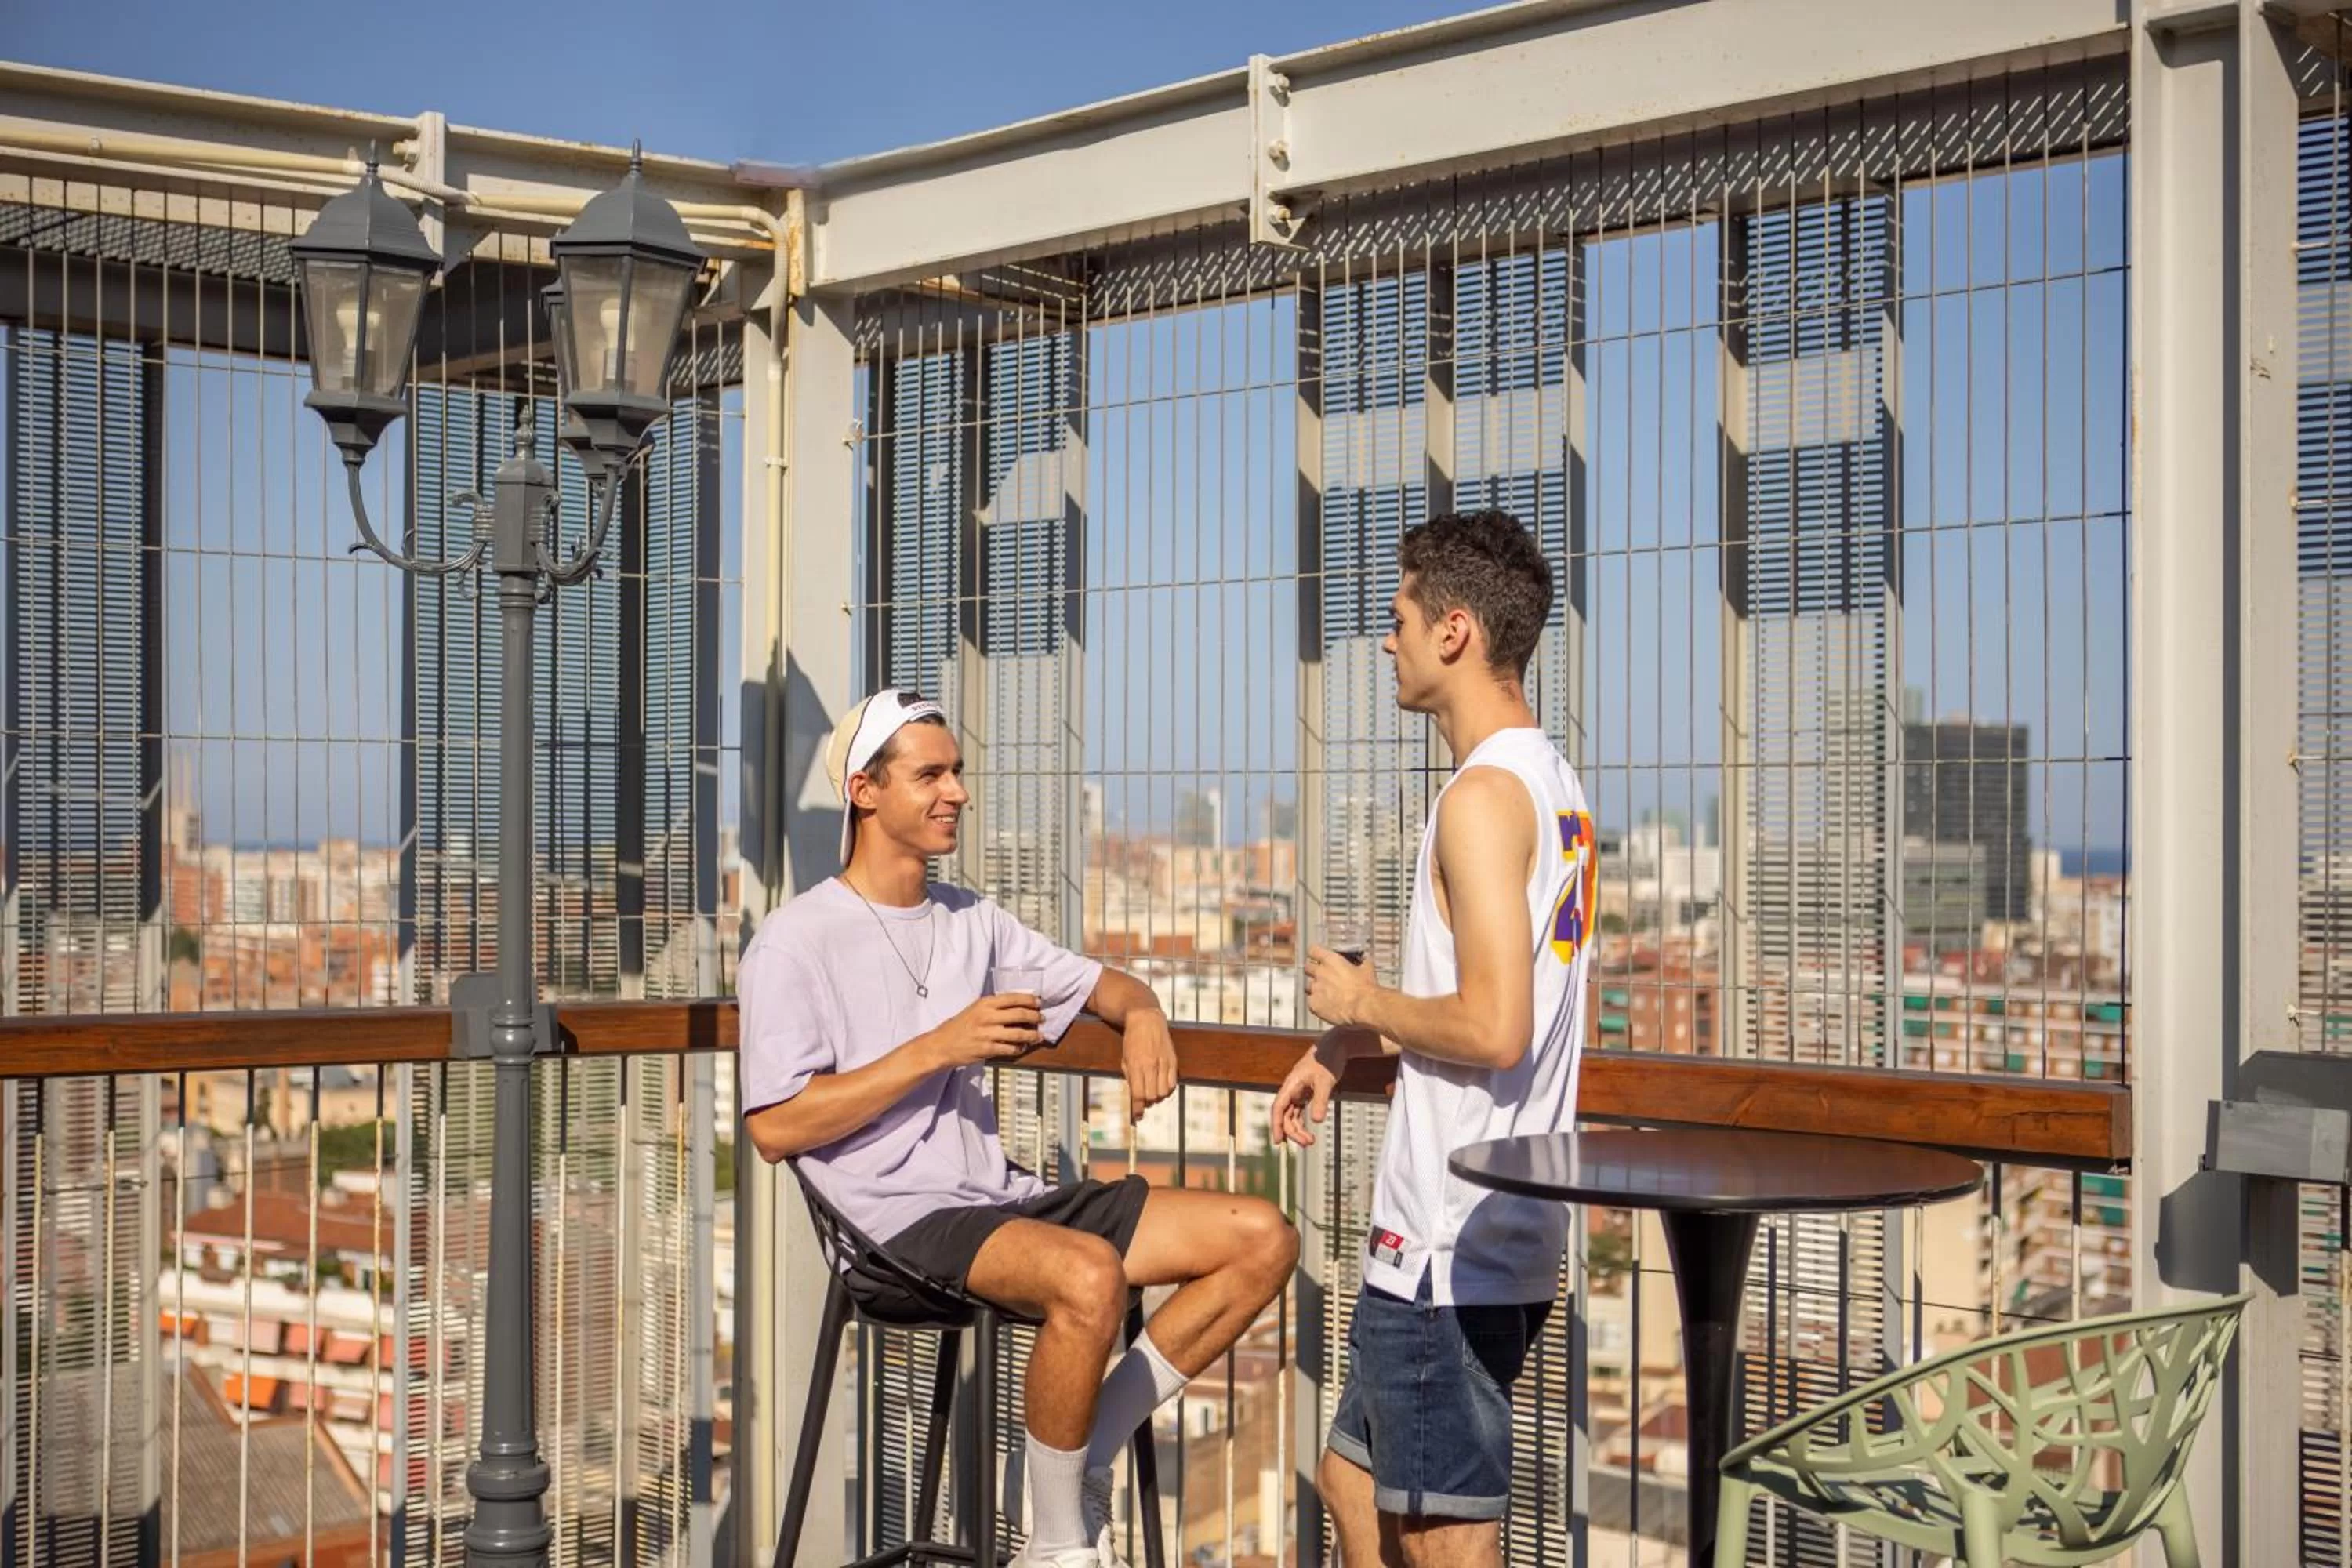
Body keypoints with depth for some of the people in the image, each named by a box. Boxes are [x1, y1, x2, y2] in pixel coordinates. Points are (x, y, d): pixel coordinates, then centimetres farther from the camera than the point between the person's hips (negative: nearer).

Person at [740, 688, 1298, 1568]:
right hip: (898, 1223, -7)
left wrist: (1142, 1016, 1)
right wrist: (938, 1048, -17)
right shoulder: (794, 946, -5)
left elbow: (1101, 984, 27)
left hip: (1001, 1197, 8)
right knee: (1089, 1275, -37)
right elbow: (774, 1129, -13)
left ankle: (1079, 1460, 1)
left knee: (1262, 1240, -6)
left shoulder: (974, 922, 17)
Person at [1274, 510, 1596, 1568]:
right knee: (1354, 1480, 21)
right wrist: (1343, 1050, 17)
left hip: (1446, 1243, -10)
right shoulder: (1553, 784, 13)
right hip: (1505, 1234, 10)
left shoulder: (1483, 794, -18)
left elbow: (1493, 1031, -26)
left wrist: (1364, 1004, -9)